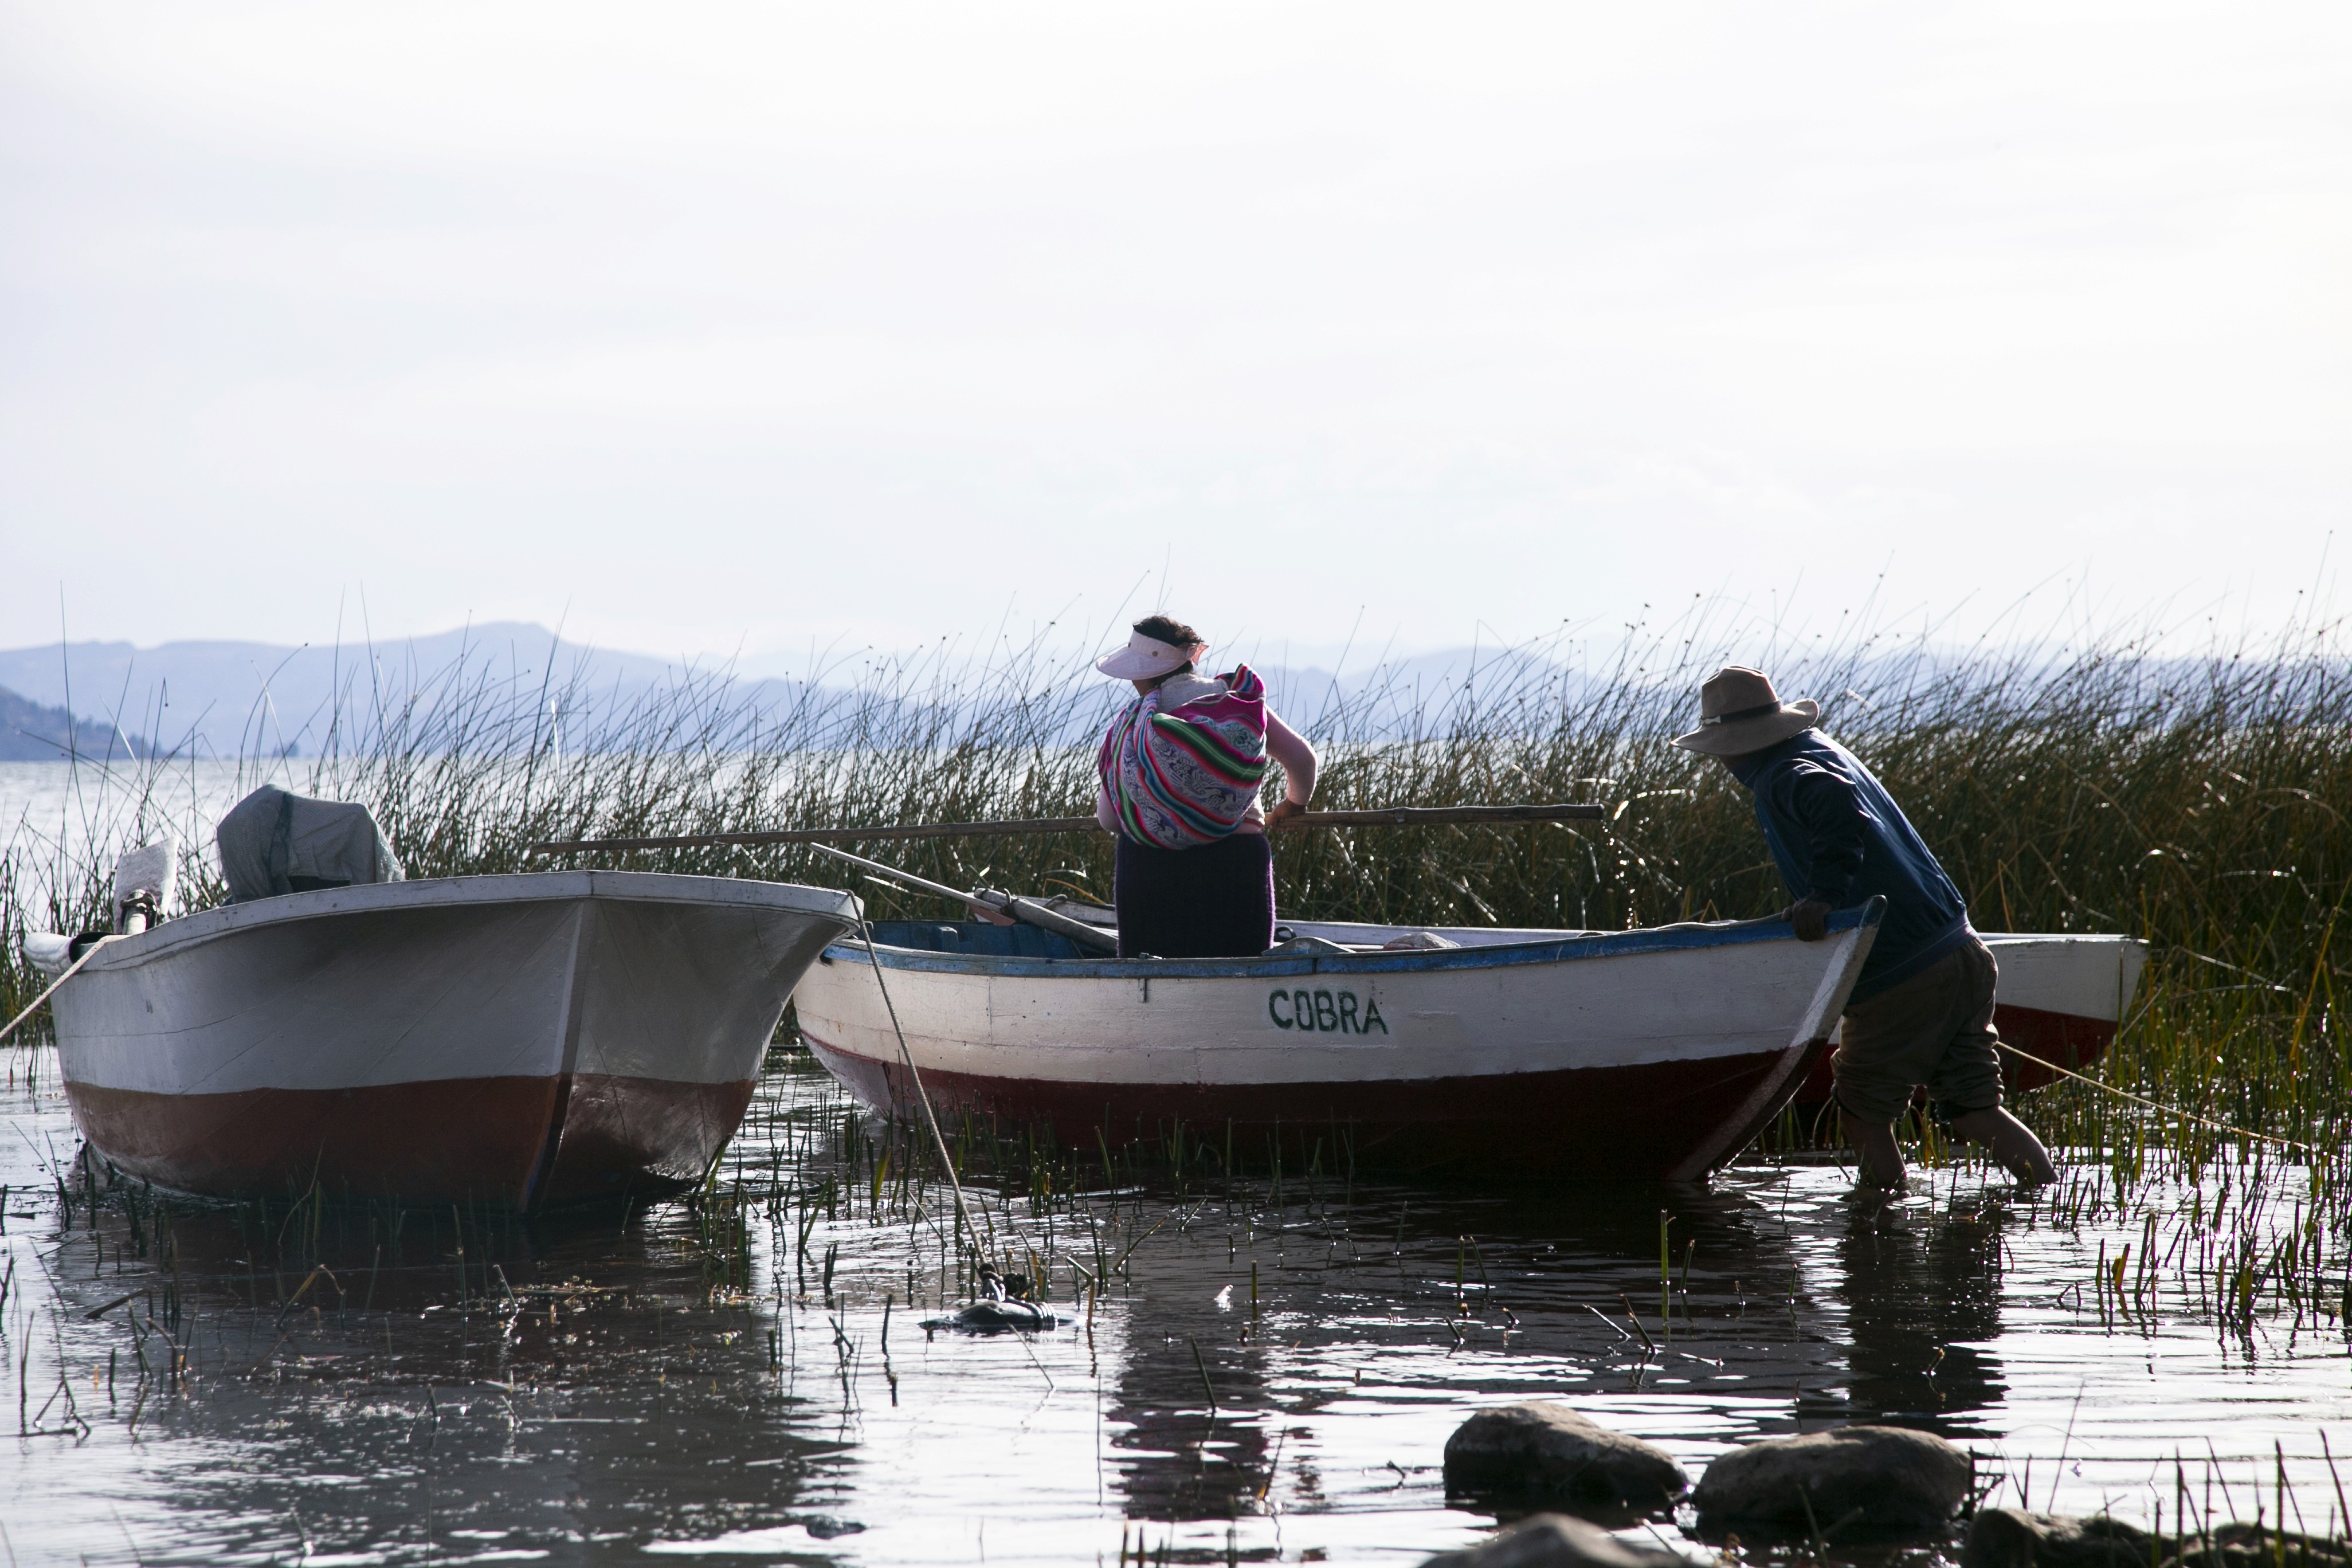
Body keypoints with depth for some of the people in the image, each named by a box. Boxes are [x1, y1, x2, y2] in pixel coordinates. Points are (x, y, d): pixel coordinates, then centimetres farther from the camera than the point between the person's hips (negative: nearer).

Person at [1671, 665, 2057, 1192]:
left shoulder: (1781, 778, -13)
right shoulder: (1825, 749, 15)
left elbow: (1834, 799, -34)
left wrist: (1825, 891, -32)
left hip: (1900, 984, -8)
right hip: (1963, 954, 8)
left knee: (1864, 1115, 7)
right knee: (1976, 1113, 12)